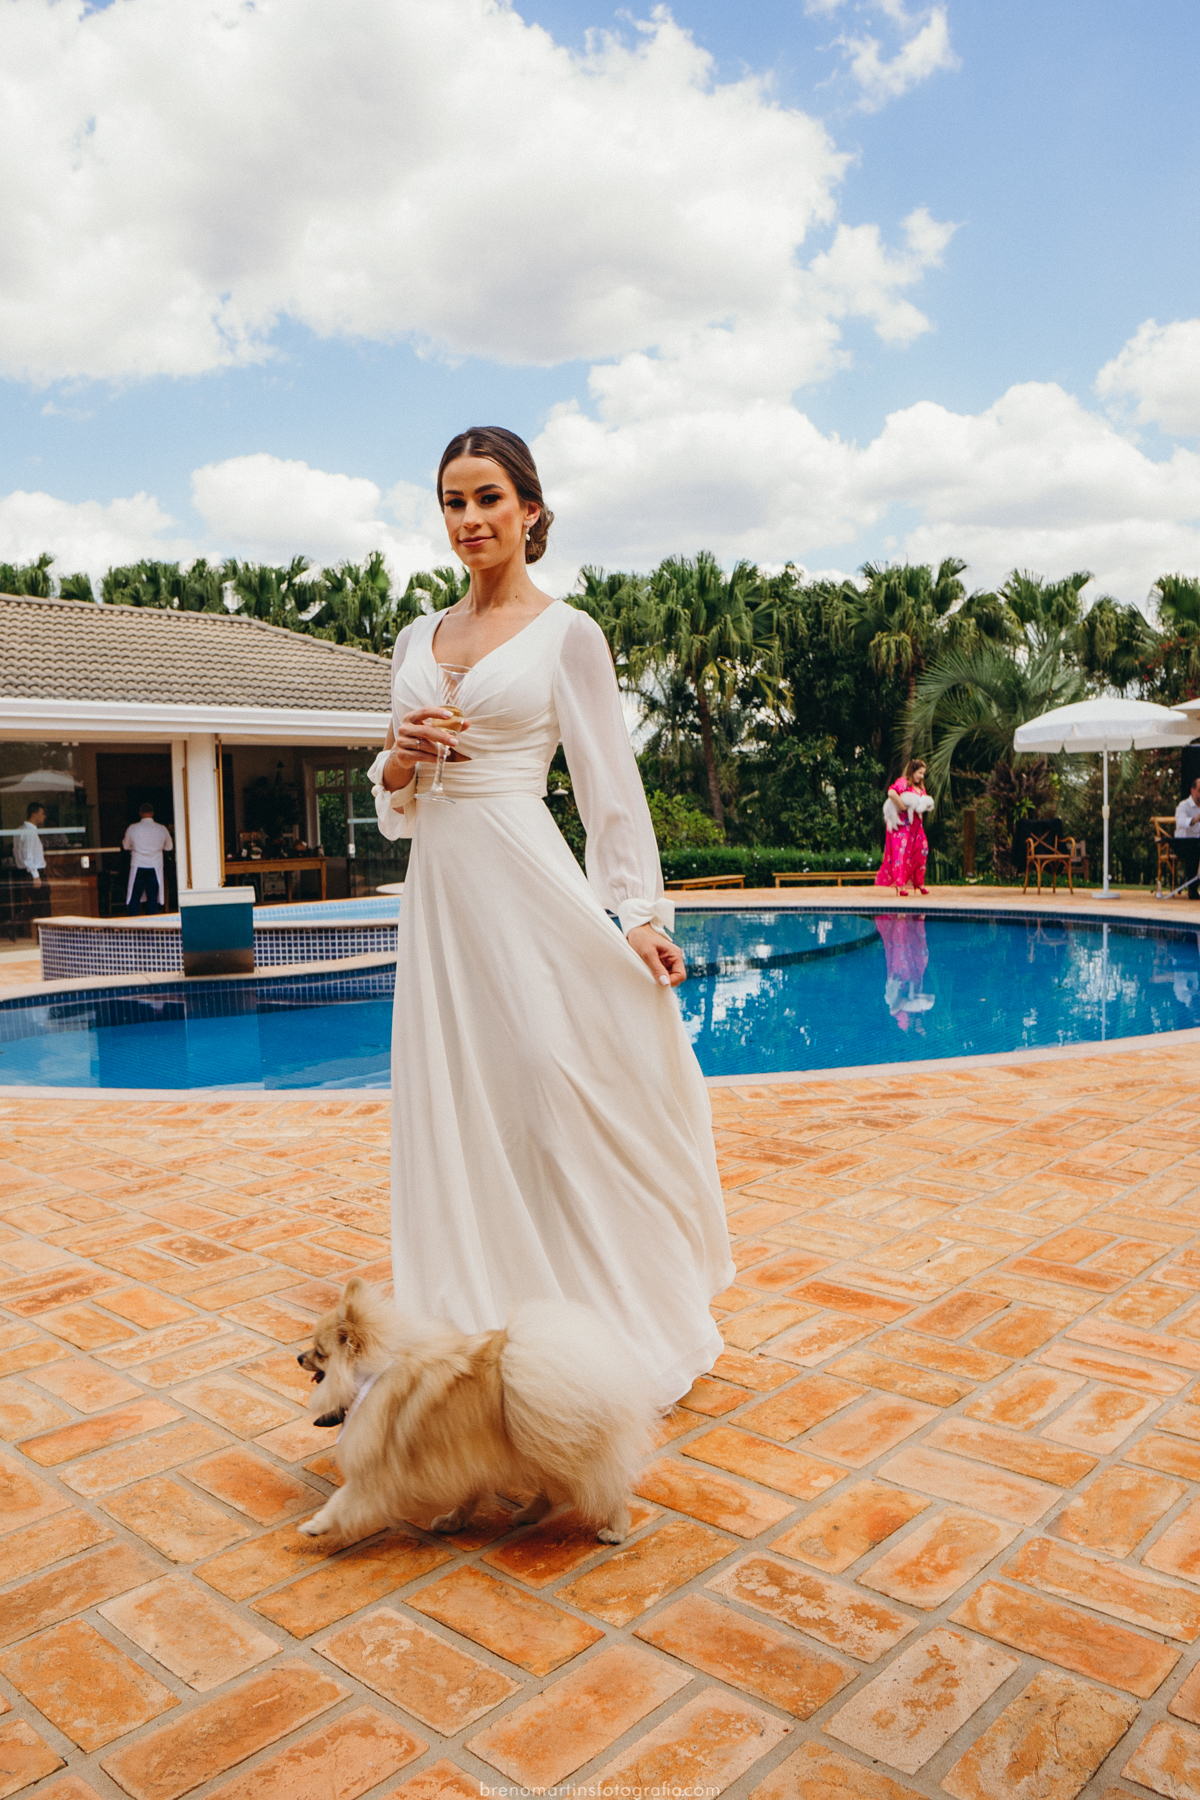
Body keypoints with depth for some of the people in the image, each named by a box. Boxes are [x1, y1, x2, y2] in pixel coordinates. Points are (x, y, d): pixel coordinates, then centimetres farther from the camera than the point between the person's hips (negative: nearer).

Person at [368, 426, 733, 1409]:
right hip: (437, 884, 6)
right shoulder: (419, 638, 15)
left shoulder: (566, 632, -1)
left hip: (522, 877, -5)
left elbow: (610, 781, -4)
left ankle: (608, 1329, 13)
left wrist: (640, 911, -11)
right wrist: (399, 759, -4)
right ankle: (479, 1320, 23)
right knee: (454, 1102, 8)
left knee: (553, 1085, -5)